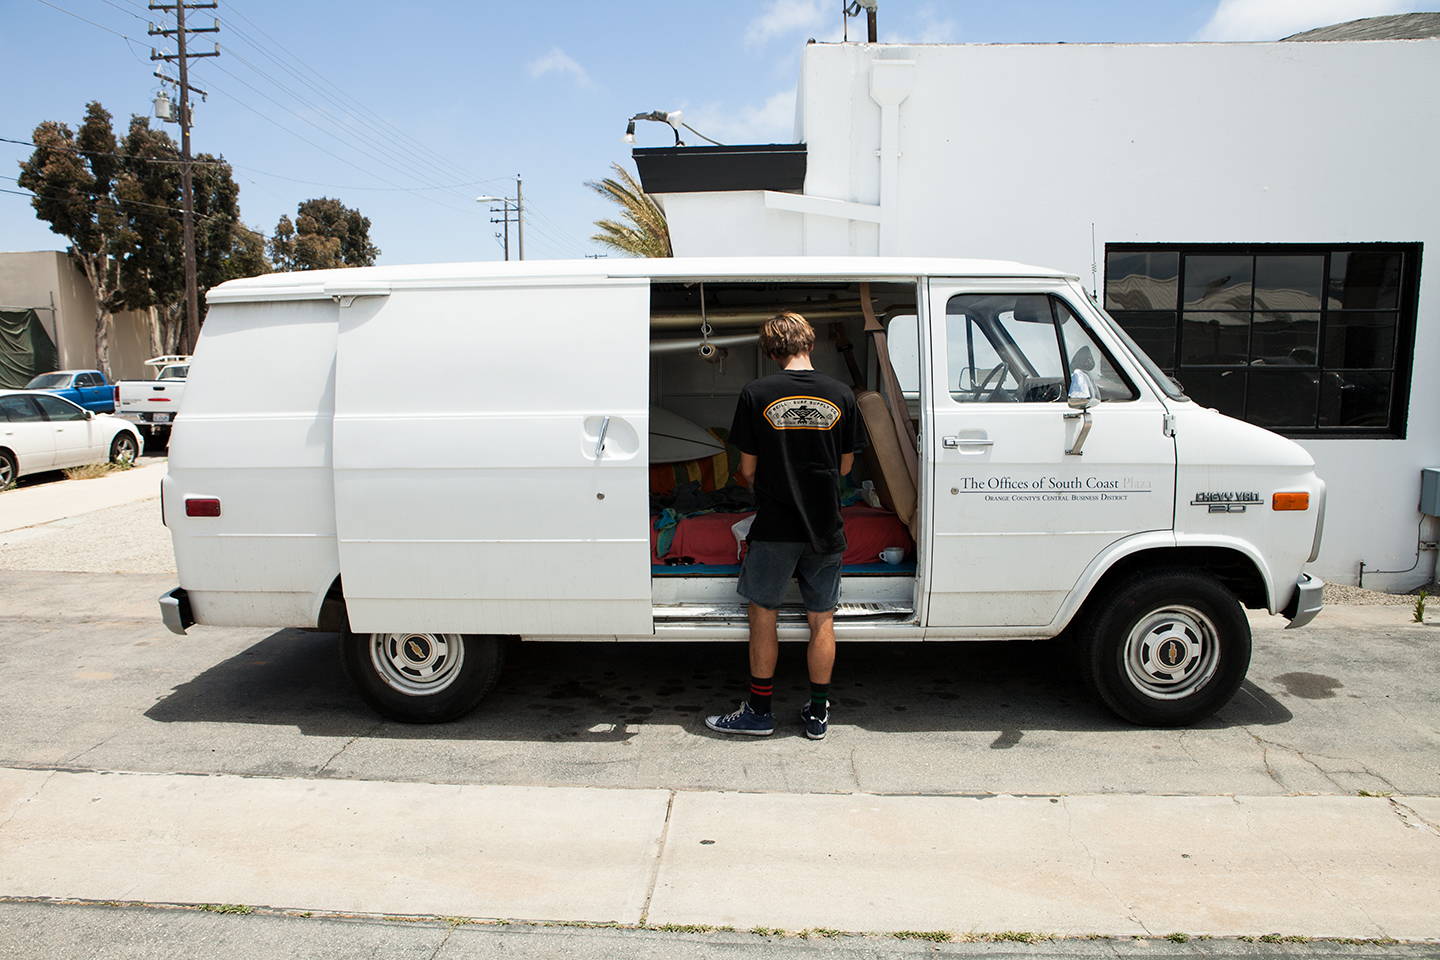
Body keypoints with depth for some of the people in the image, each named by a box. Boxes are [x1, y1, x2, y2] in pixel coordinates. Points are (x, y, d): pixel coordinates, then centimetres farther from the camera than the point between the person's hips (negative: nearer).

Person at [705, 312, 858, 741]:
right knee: (822, 620, 13)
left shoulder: (756, 394, -9)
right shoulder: (841, 394, -1)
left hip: (774, 528, -3)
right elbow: (845, 466, 8)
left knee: (763, 615, 11)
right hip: (825, 528, 3)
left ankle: (759, 711, 20)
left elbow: (748, 469, -4)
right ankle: (818, 714, 24)